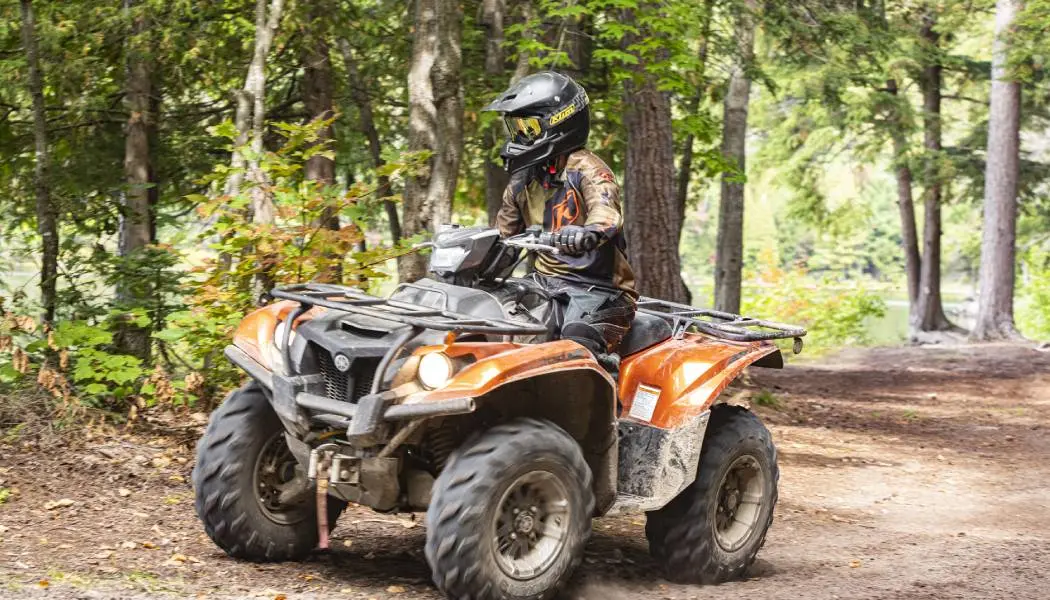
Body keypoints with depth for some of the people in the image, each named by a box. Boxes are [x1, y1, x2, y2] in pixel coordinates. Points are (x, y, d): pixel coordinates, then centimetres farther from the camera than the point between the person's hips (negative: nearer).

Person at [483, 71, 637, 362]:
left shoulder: (586, 169, -8)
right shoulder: (523, 180, 17)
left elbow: (607, 211, -29)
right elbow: (503, 232, 28)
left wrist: (590, 232, -53)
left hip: (596, 287, -8)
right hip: (545, 282, 8)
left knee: (578, 344, -37)